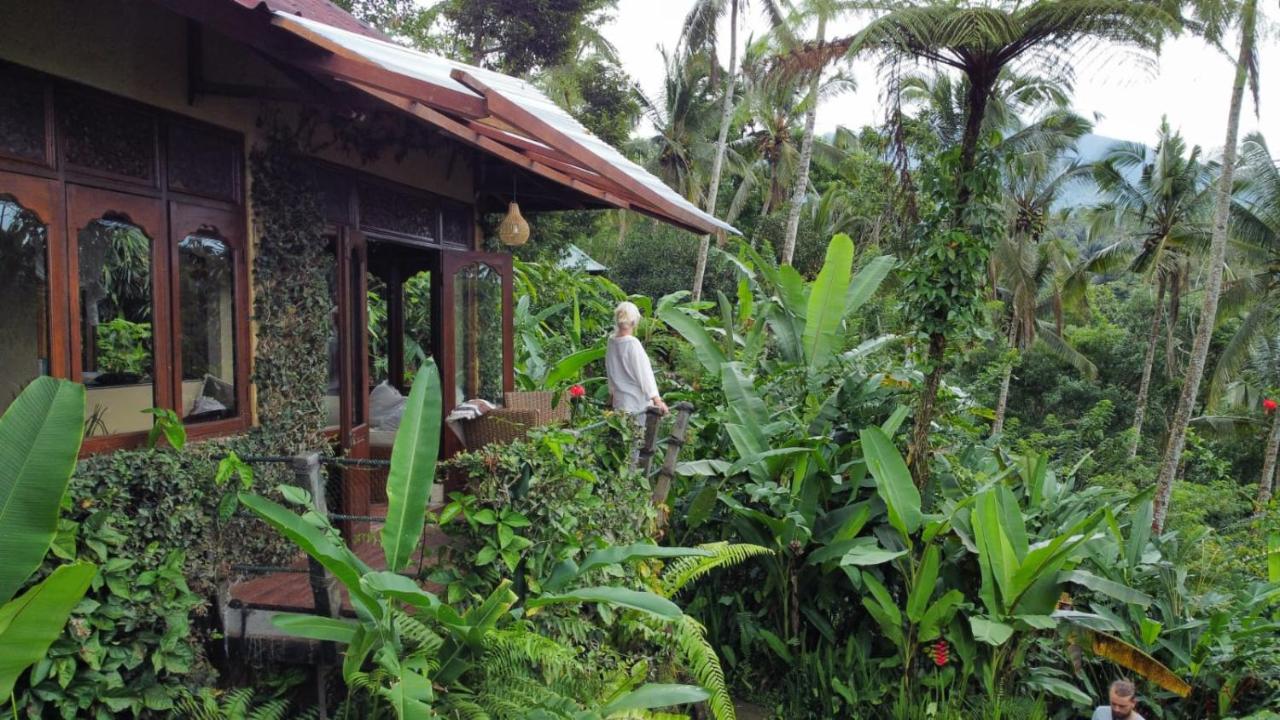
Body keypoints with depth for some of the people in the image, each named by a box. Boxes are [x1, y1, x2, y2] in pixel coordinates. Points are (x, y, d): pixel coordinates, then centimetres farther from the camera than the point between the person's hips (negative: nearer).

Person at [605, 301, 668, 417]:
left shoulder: (612, 341, 1)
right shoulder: (633, 344, -16)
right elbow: (644, 373, -17)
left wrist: (612, 393, 24)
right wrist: (657, 400, -15)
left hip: (619, 401, 6)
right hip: (637, 402, -6)